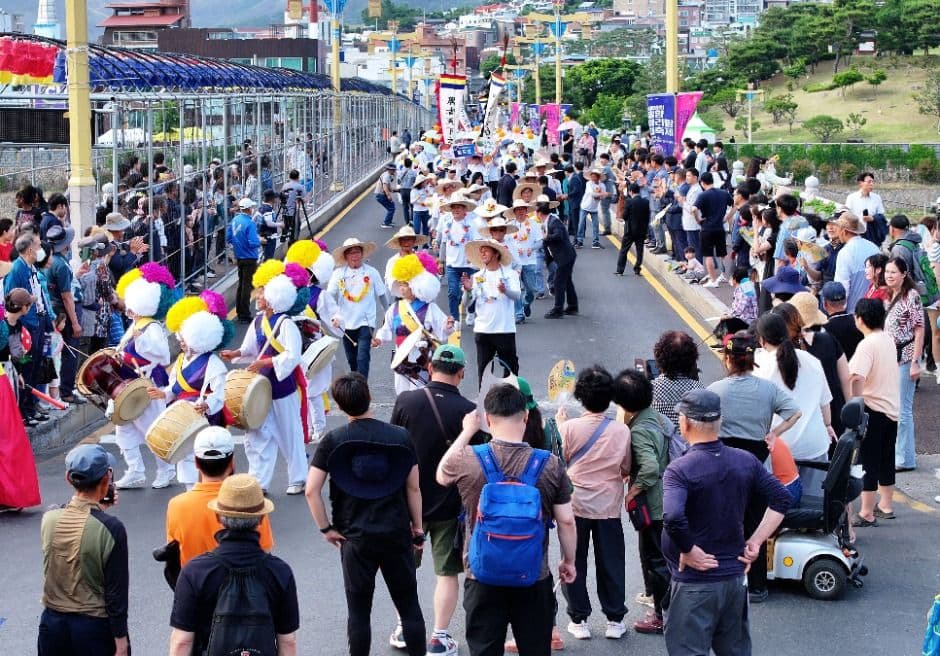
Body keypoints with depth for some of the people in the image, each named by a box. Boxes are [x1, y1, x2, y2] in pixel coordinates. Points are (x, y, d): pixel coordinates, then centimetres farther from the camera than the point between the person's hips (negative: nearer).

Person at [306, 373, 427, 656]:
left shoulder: (333, 441, -8)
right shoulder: (400, 437, -4)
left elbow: (311, 490, -12)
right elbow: (414, 488, 0)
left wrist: (326, 528, -1)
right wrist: (418, 528, 10)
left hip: (355, 537, -1)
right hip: (397, 534, 1)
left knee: (359, 610, 8)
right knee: (409, 606, 11)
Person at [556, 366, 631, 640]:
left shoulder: (569, 427, -13)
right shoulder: (621, 430, -8)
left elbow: (559, 461, 0)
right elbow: (626, 469, 2)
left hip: (576, 504, -1)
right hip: (609, 506, 1)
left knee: (575, 563, 10)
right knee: (610, 564, 11)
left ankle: (579, 620, 14)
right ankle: (614, 620, 16)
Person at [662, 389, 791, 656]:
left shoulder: (680, 470, -18)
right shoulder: (745, 461, 2)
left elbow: (673, 518, -32)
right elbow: (781, 499, 3)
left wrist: (688, 551, -17)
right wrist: (755, 541, 3)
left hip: (695, 582, -6)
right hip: (735, 577, 6)